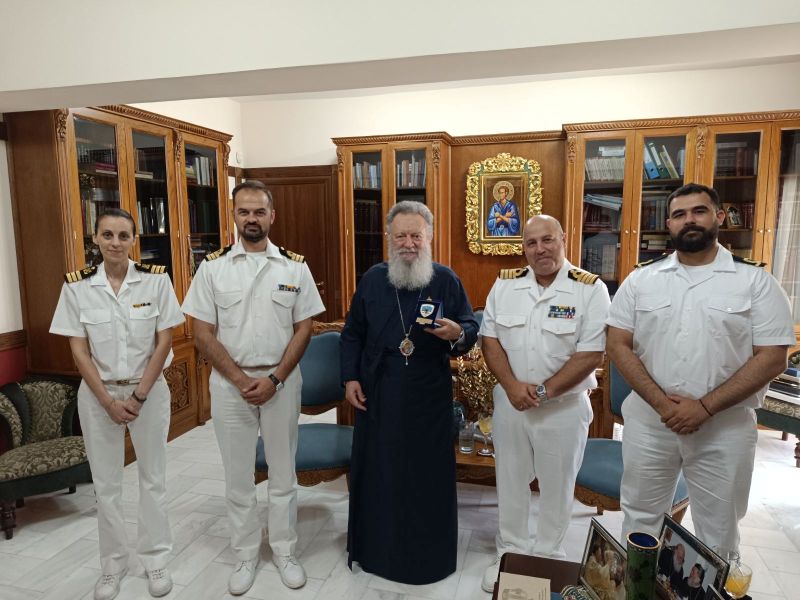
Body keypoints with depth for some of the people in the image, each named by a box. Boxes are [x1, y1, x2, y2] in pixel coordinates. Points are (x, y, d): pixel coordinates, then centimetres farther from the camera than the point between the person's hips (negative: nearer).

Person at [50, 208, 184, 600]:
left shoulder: (156, 279, -8)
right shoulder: (77, 286, -5)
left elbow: (164, 341, -6)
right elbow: (79, 351, -3)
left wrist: (138, 396, -9)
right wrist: (109, 401, -9)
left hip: (149, 391, -1)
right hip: (98, 394, 1)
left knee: (153, 478, 9)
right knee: (106, 483, 11)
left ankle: (156, 561, 27)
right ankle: (112, 565, 30)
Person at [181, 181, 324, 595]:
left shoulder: (294, 266, -1)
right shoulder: (213, 267, -2)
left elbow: (304, 329, -1)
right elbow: (203, 334, -3)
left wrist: (274, 379, -11)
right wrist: (241, 380, -11)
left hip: (281, 382, 0)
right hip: (230, 383, 0)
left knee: (283, 473, 12)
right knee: (238, 475, 12)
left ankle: (284, 551, 30)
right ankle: (246, 554, 31)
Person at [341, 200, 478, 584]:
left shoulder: (446, 280, -1)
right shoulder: (372, 278, 4)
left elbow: (472, 327, 1)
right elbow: (352, 333, 8)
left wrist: (457, 334, -22)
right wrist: (350, 377, 0)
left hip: (429, 395, -1)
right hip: (379, 393, 2)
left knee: (429, 472, 9)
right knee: (378, 470, 12)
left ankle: (428, 552, 29)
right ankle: (376, 546, 33)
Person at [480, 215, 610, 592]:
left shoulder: (590, 289, -10)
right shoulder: (505, 285, 1)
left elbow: (590, 354, -14)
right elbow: (489, 339, 0)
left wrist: (544, 391, -17)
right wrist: (512, 386, -13)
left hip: (564, 406, -2)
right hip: (509, 402, 3)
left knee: (557, 486, 14)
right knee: (510, 480, 16)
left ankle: (549, 558, 37)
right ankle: (510, 552, 37)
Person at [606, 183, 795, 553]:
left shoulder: (755, 280, -3)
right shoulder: (641, 279, 2)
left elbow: (772, 357, -8)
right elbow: (618, 346, -1)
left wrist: (705, 407, -16)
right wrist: (660, 402, -13)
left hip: (725, 428, -1)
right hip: (648, 422, 2)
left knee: (718, 530, 15)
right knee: (639, 520, 16)